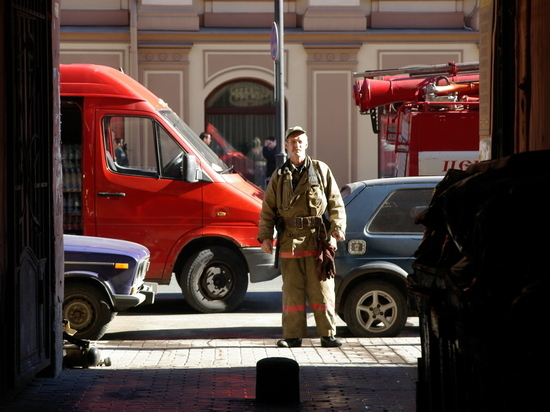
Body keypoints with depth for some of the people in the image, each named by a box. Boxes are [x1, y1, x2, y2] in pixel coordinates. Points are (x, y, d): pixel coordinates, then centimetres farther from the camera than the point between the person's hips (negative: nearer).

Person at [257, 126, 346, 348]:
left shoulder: (321, 170, 9)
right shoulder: (279, 176, 13)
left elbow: (335, 202, 8)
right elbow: (268, 209, 12)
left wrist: (337, 227, -6)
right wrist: (265, 236, 2)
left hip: (318, 238, -1)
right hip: (290, 240, 1)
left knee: (322, 288, -1)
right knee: (292, 290, 2)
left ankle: (327, 333, 3)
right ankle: (292, 336, 6)